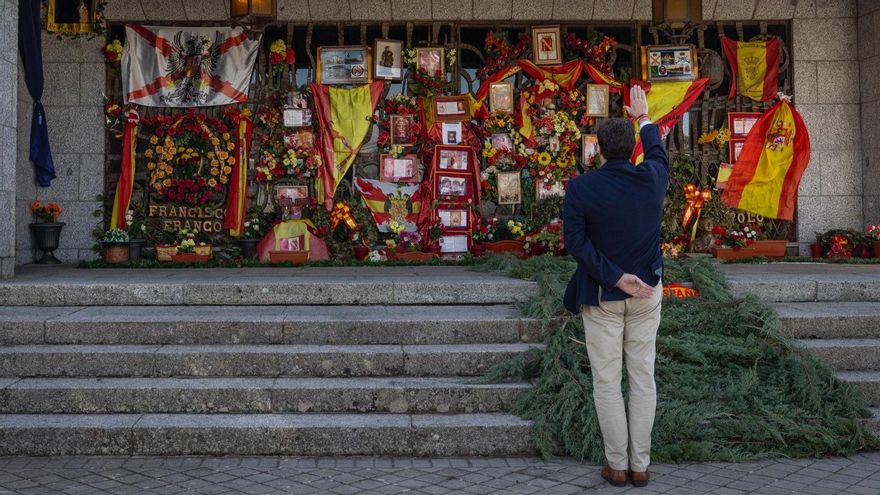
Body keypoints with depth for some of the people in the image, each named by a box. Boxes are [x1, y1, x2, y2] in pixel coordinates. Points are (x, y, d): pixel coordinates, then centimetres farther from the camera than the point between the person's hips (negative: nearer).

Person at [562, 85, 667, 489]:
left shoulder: (580, 188, -12)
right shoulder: (651, 179, -5)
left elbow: (576, 242, -17)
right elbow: (657, 152, 19)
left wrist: (614, 277, -14)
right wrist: (643, 118, 34)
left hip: (601, 295, -2)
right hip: (647, 292, 3)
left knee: (607, 383, 6)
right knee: (643, 379, 9)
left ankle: (617, 466, 12)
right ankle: (640, 465, 15)